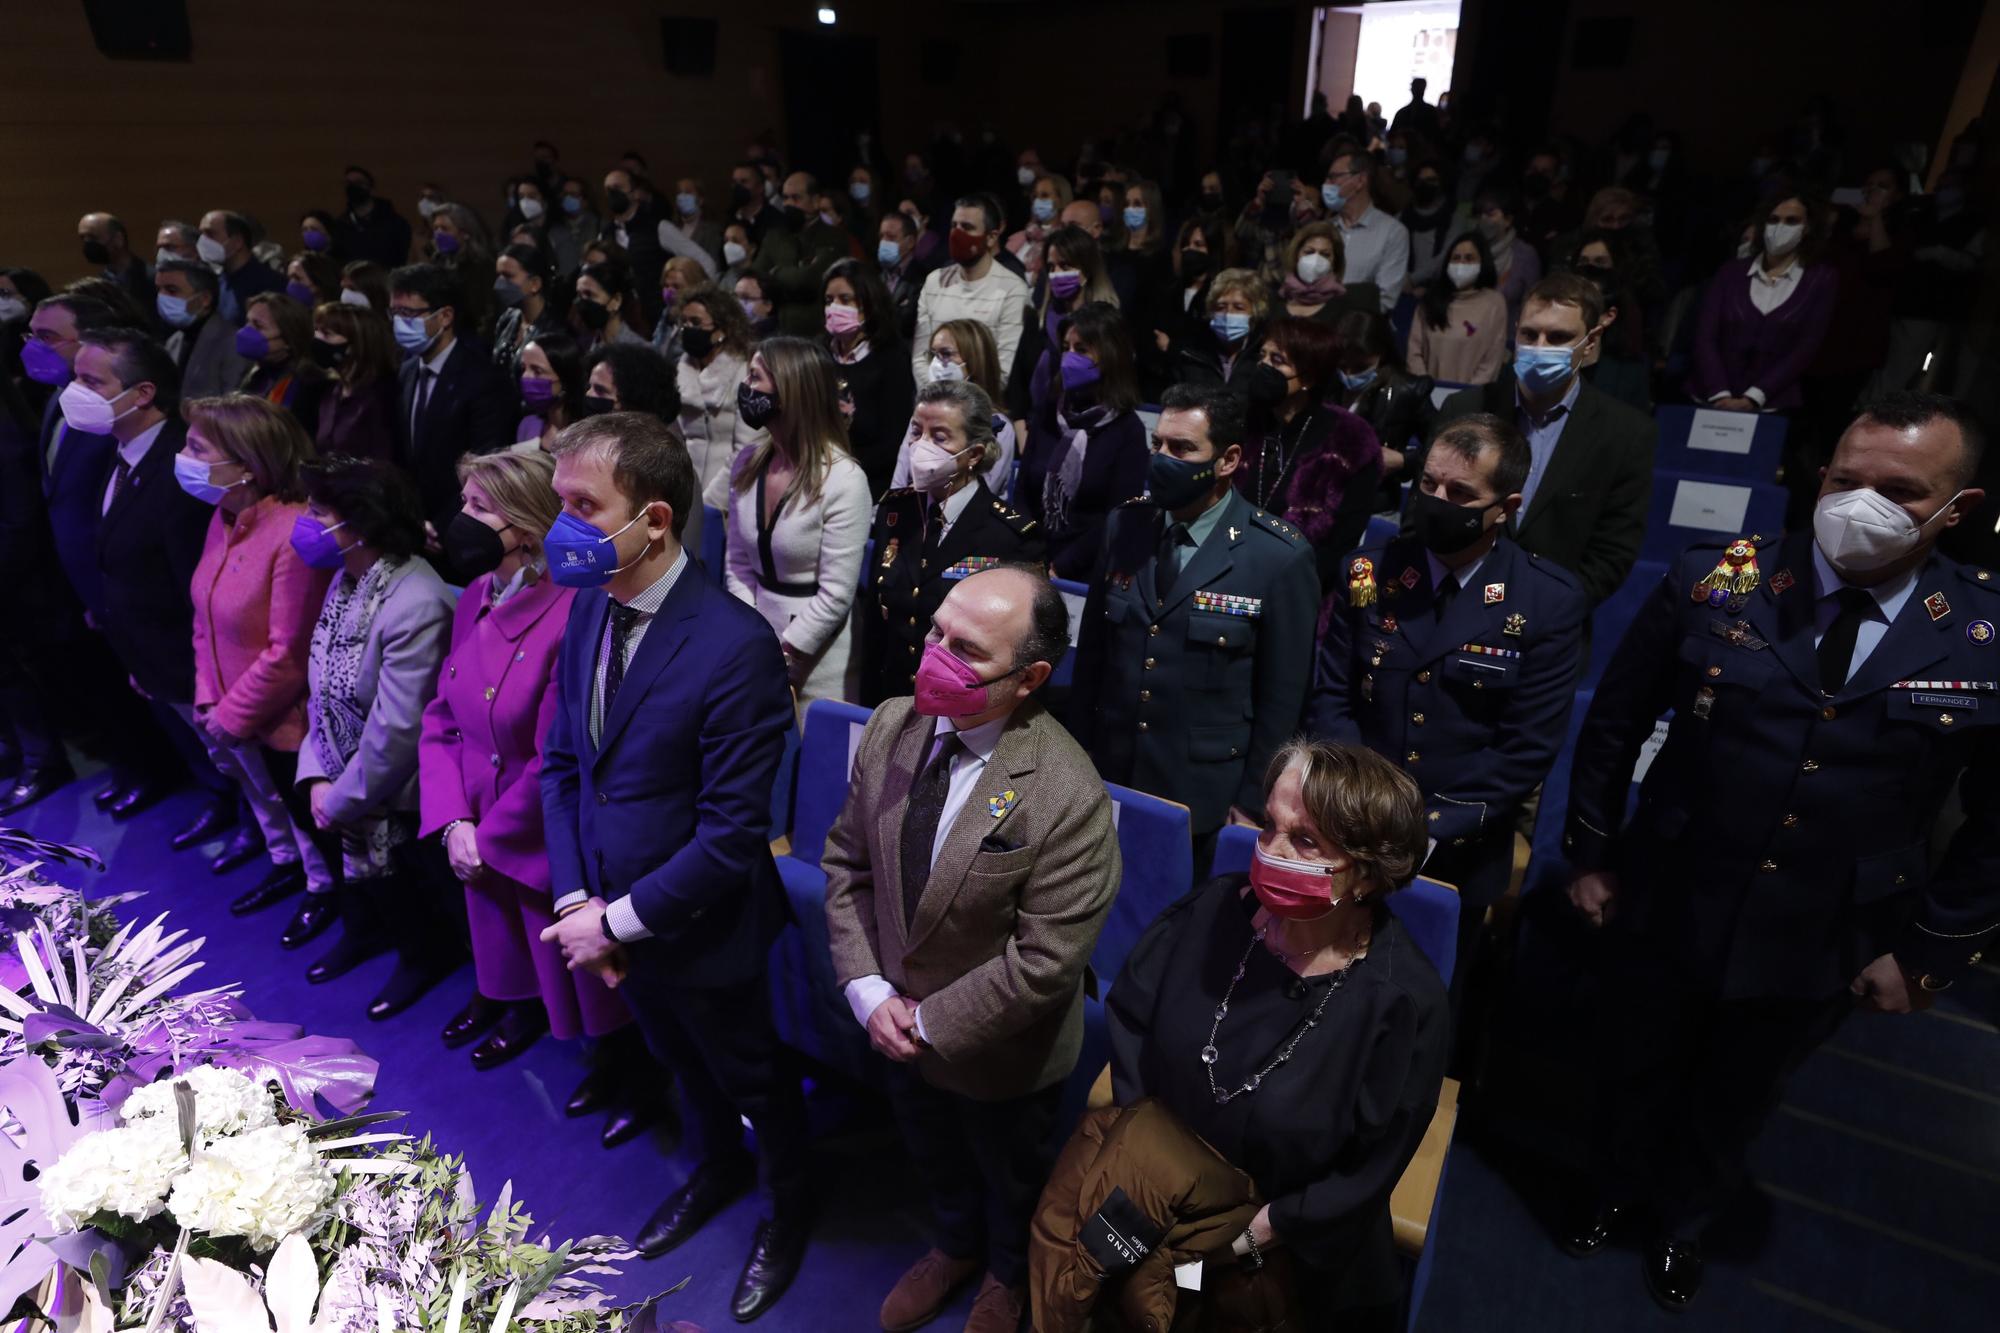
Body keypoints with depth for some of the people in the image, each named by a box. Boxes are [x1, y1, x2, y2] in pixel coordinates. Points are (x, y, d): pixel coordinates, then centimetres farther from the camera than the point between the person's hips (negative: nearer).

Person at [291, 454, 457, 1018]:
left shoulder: (416, 605, -31)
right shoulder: (346, 579, -2)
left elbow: (396, 730, -28)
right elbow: (323, 688, 4)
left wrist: (342, 800, -15)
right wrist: (318, 777, -4)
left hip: (393, 799, -8)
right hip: (345, 783, 8)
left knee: (390, 880, 13)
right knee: (356, 871, 26)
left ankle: (423, 956, 41)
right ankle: (365, 930, 55)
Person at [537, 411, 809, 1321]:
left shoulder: (735, 646, -30)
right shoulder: (589, 607, -7)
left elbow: (731, 832, -26)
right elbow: (559, 760, 0)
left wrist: (619, 921, -19)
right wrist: (575, 898, -8)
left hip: (697, 931, -6)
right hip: (610, 916, 6)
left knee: (753, 1082, 21)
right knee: (681, 1064, 31)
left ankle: (785, 1211, 50)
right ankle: (716, 1170, 60)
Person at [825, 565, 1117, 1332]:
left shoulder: (1068, 800, -34)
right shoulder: (892, 727, -16)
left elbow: (1044, 962, -27)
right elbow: (847, 862, -6)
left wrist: (931, 1023, -19)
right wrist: (867, 990, -13)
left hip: (999, 1053, -4)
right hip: (899, 1027, 5)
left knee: (1008, 1177, 27)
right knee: (933, 1154, 33)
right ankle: (955, 1246, 67)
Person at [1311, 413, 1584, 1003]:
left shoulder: (1550, 602, -9)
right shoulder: (1368, 573, -3)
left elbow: (1529, 746, -11)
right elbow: (1330, 697, -3)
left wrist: (1434, 828, -17)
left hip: (1460, 857, -1)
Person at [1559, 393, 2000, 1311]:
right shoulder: (1710, 584, -14)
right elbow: (1613, 725, -4)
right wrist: (1590, 852, -1)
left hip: (1825, 951, 1)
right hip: (1666, 913, 0)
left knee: (1732, 1104, 25)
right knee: (1637, 1075, 24)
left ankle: (1682, 1221, 55)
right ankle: (1617, 1189, 55)